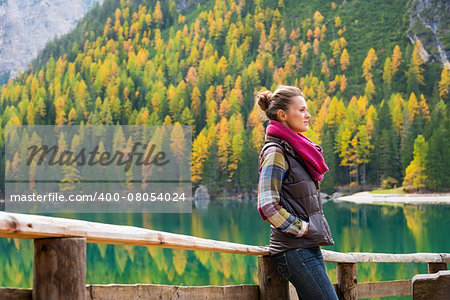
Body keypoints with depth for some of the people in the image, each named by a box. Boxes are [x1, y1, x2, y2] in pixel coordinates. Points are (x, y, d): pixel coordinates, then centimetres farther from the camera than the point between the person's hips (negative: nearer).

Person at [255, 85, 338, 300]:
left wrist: (313, 229, 15)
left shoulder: (296, 150, 16)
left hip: (309, 248, 9)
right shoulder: (275, 152, -13)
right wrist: (302, 229, -14)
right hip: (295, 251, -9)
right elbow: (267, 206, -21)